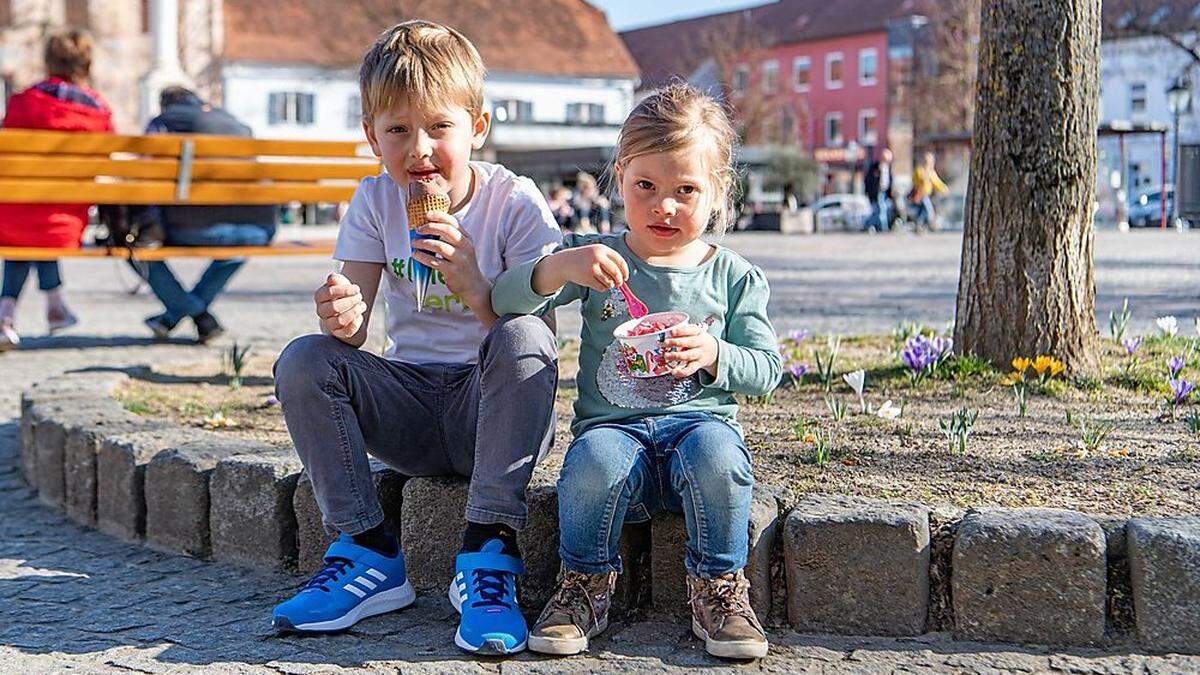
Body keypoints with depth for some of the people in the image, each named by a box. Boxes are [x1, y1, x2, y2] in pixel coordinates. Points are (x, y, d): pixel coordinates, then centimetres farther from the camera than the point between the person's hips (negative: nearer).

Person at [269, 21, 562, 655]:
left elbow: (531, 342, -15)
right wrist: (343, 317, -28)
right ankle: (369, 554, -14)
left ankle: (488, 553, -31)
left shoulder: (515, 201, -9)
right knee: (303, 361, -18)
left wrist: (474, 287, -34)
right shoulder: (376, 201, 2)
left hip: (492, 407, -3)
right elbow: (354, 327, -3)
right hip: (413, 404, 4)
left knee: (523, 338, -34)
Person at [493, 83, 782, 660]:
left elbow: (766, 369, 7)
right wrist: (559, 267, -21)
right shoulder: (595, 259, 8)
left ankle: (719, 590, -12)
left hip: (700, 418, 0)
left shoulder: (733, 277, 9)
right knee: (594, 460, -35)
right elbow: (504, 302, -2)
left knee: (714, 452, -35)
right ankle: (585, 585, -8)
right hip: (612, 424, 0)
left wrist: (714, 354, -14)